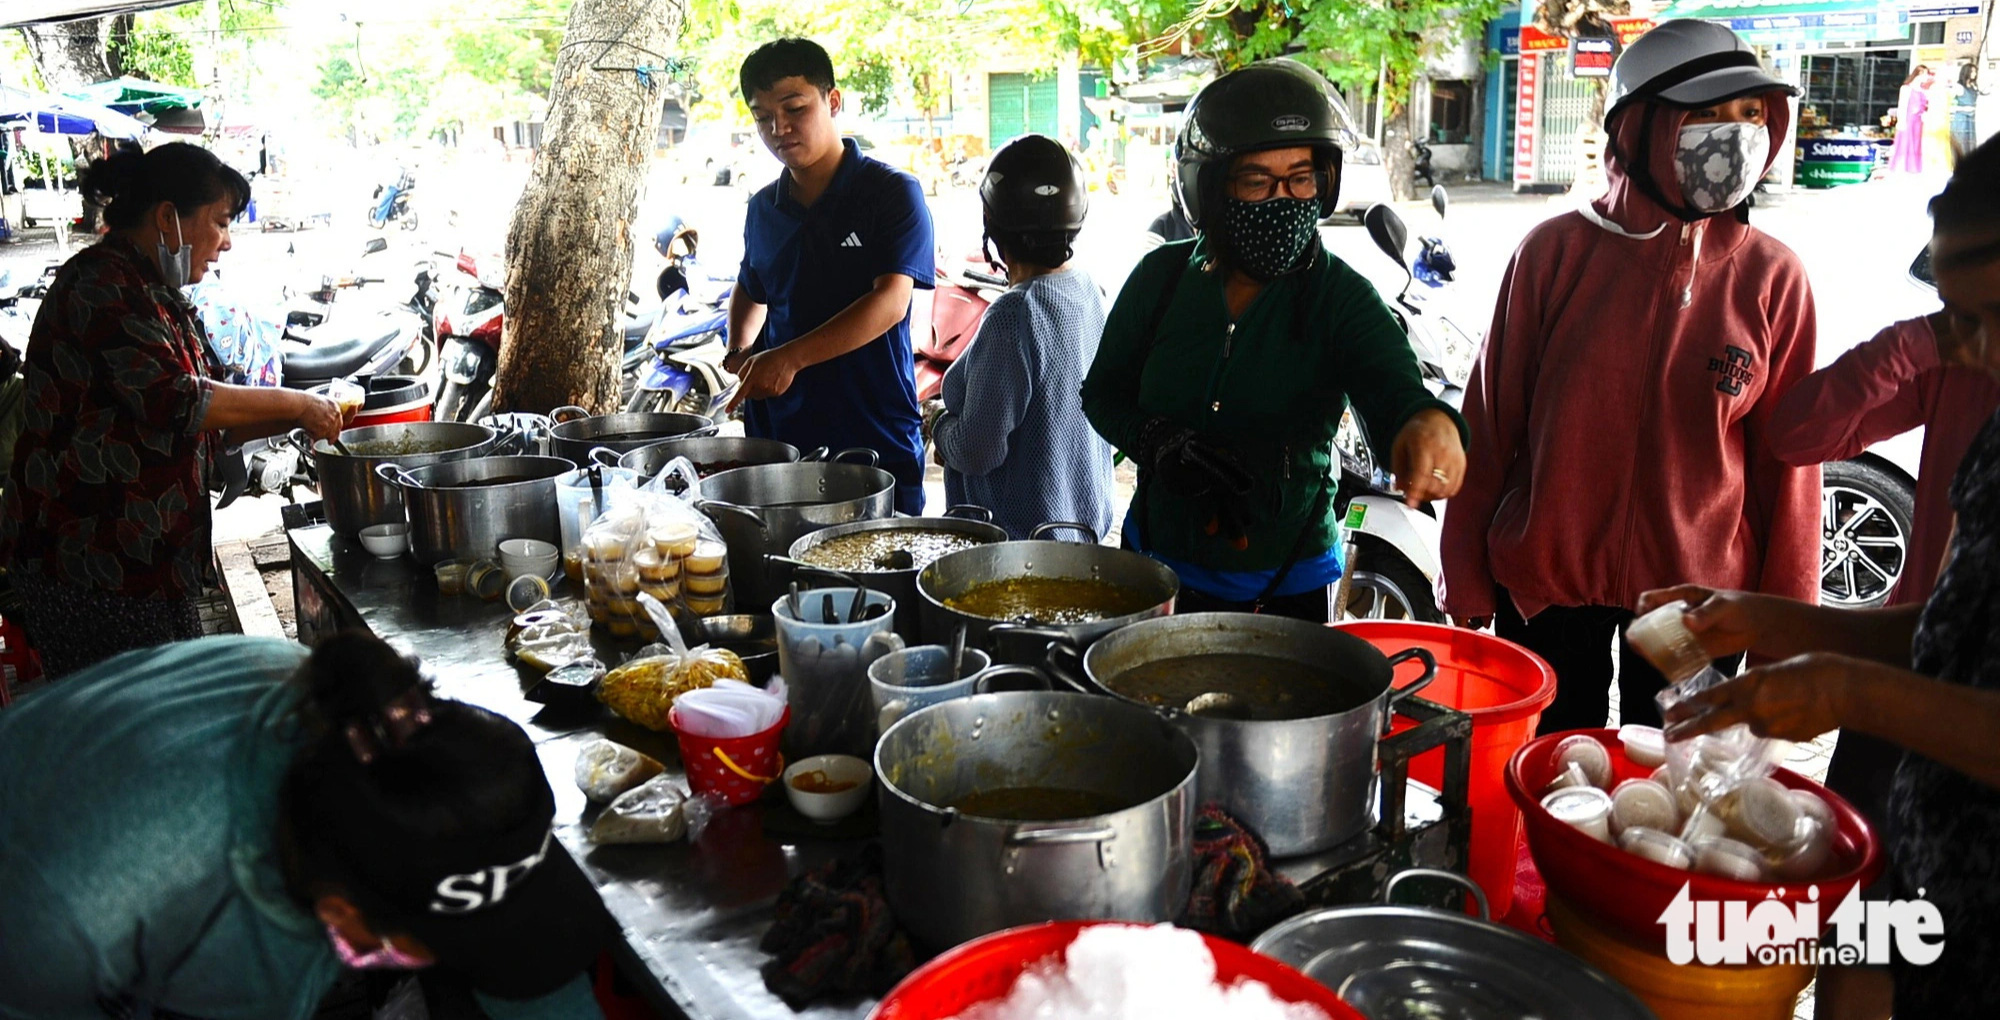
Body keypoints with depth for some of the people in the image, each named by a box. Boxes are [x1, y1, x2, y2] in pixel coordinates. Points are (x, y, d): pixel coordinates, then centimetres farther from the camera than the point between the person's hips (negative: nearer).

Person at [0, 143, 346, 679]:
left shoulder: (158, 296, 18)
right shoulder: (101, 286, -13)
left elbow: (206, 429, 20)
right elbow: (176, 402, -22)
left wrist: (296, 418, 7)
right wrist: (293, 404, -13)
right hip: (86, 558, -10)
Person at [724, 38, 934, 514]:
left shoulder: (891, 193, -8)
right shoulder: (763, 208, 10)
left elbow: (890, 301, -20)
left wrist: (790, 357, -28)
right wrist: (740, 351, 7)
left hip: (877, 440, -5)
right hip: (778, 438, 5)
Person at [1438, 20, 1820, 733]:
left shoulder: (1773, 278, -4)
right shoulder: (1557, 252, -7)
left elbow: (1785, 460, -1)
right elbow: (1490, 422, -2)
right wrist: (1467, 583, 0)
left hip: (1699, 594, 1)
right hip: (1542, 585, 0)